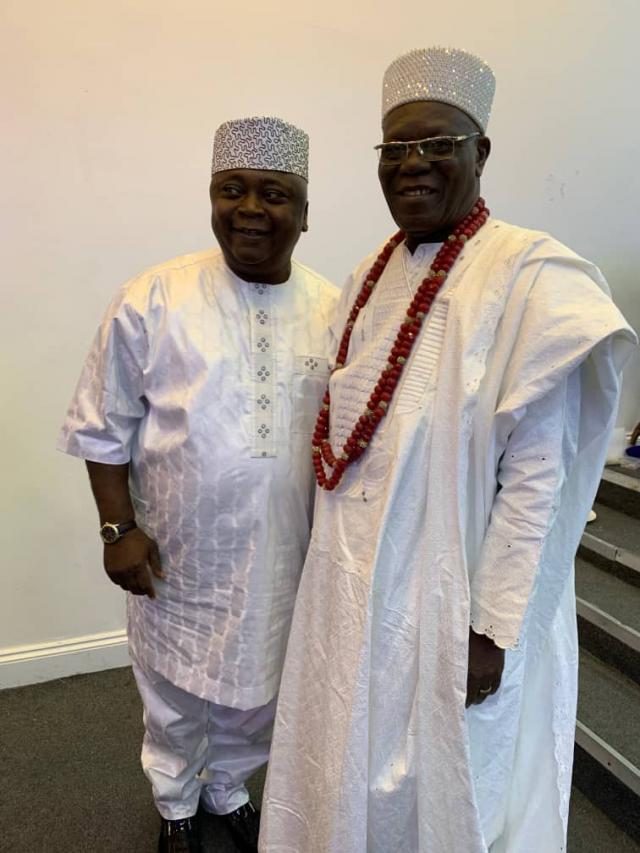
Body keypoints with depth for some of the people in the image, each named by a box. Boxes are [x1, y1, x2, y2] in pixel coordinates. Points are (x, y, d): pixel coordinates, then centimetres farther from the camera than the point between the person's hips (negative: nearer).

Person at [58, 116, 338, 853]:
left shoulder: (333, 310, -3)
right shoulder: (154, 300, -12)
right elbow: (103, 428, -4)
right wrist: (119, 527, -8)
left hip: (283, 557, 3)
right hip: (180, 555, -2)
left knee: (255, 695, 23)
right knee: (176, 699, 20)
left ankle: (227, 791, 54)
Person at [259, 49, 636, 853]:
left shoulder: (530, 276, -16)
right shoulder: (370, 278, 6)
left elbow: (537, 479, -18)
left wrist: (493, 628, -16)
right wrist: (328, 563, 14)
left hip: (449, 599, -6)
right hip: (349, 588, 7)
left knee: (441, 788, 18)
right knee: (347, 777, 25)